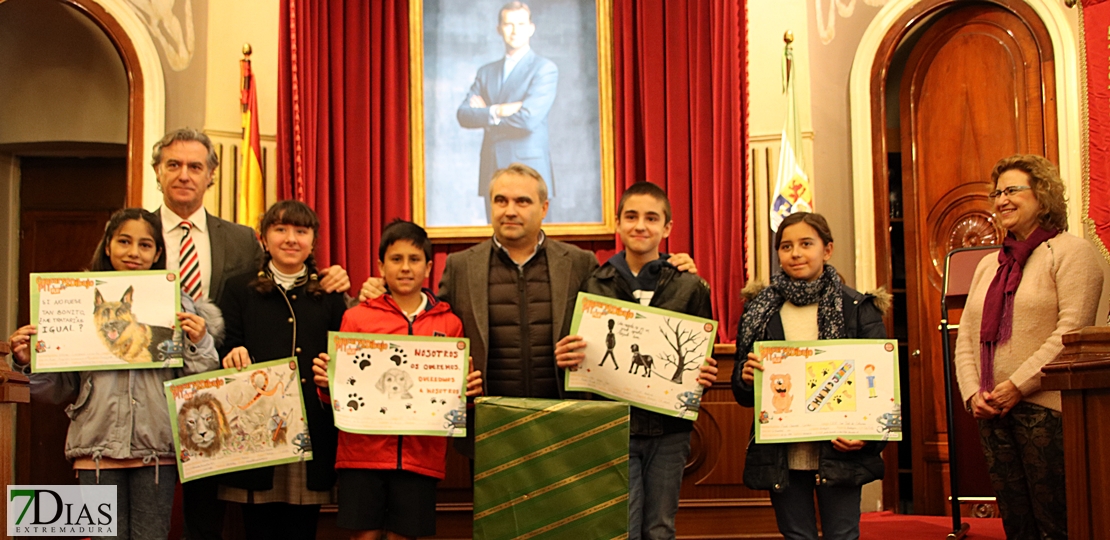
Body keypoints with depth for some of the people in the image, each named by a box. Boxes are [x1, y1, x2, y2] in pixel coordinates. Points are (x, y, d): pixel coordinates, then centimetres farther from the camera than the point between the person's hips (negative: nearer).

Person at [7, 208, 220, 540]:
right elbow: (60, 390, 12)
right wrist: (29, 363, -5)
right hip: (98, 447, 0)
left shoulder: (176, 306, 5)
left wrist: (199, 345, -10)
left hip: (156, 448, 0)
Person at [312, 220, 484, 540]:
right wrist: (326, 382, -13)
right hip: (363, 450, -1)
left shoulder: (448, 323, 8)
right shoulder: (357, 317, 5)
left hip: (422, 454, 1)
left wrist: (469, 390, -7)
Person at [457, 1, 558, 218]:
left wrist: (485, 112, -1)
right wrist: (497, 111, -12)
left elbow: (528, 119, -13)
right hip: (492, 174, 5)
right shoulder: (486, 72, 18)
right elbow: (464, 115, 5)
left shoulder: (545, 69, 0)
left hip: (528, 173, -5)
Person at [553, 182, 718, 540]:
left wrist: (705, 375, -12)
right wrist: (565, 358, -13)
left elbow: (703, 357, 10)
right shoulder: (593, 285, 4)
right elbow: (573, 354, 9)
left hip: (669, 428, 1)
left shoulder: (690, 288, 5)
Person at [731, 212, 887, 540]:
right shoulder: (761, 310, 6)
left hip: (838, 451, -2)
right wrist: (746, 379, -13)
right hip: (781, 456, 2)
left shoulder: (858, 309, 0)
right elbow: (743, 393, 11)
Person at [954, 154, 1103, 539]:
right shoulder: (988, 265, 21)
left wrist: (1018, 385, -16)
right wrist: (973, 392, 0)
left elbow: (1072, 332, -12)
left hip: (1046, 410, -6)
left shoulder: (1070, 252, -1)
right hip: (994, 413, 6)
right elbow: (966, 338, 17)